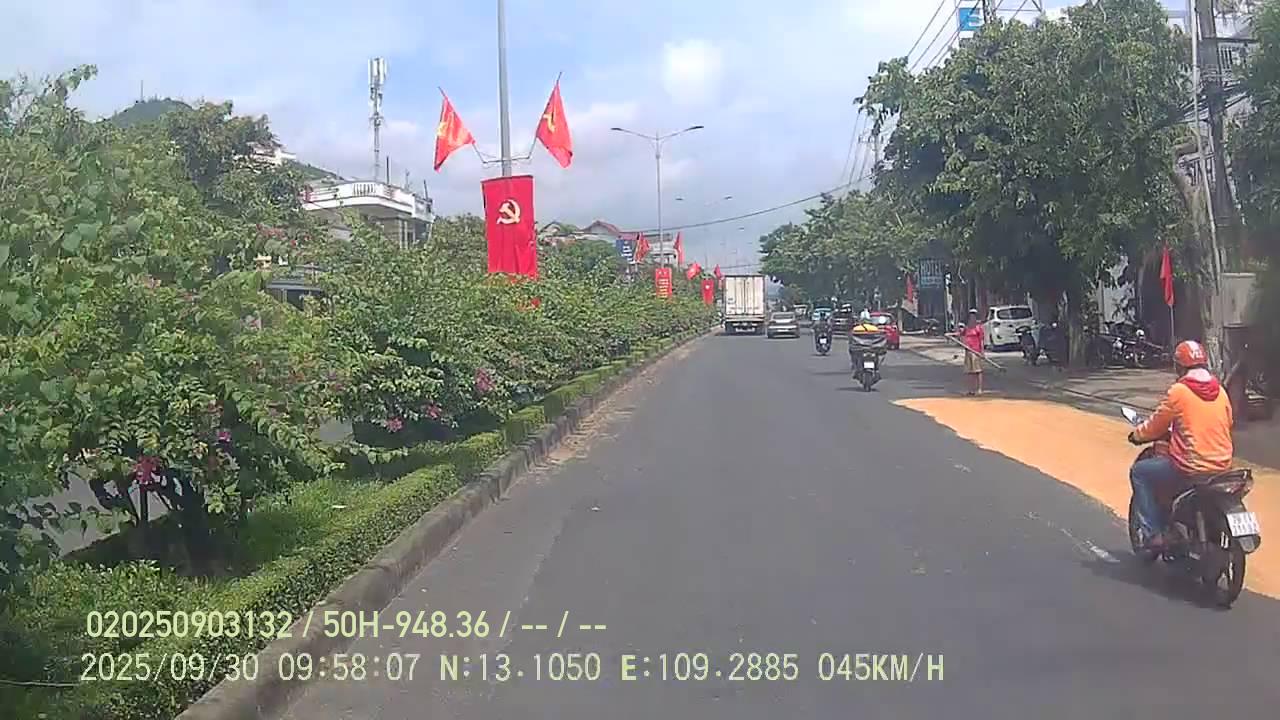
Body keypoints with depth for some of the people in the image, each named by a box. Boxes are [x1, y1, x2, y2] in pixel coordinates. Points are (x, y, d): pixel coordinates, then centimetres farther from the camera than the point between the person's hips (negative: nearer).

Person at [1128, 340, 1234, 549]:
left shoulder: (1178, 391, -11)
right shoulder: (1220, 391, 7)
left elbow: (1156, 426, -2)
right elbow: (1227, 423, 20)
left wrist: (1136, 435, 18)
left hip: (1189, 467, -7)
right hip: (1222, 465, 7)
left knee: (1139, 472, 10)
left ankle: (1154, 533, 4)